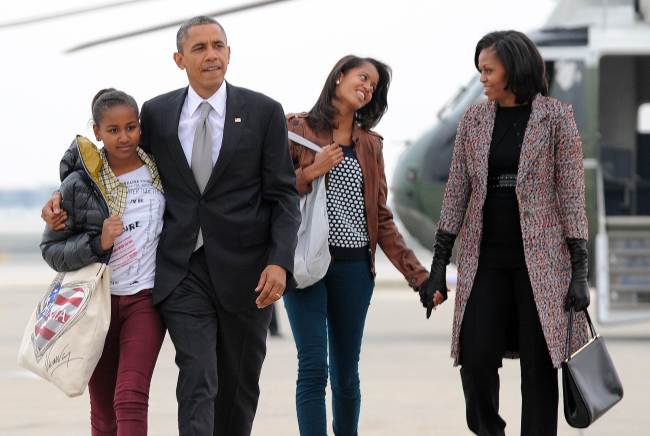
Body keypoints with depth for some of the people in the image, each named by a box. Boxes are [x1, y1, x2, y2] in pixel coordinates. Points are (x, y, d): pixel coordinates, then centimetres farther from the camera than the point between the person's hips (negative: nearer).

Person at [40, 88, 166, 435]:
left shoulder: (158, 171, 3)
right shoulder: (79, 184, -4)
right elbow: (51, 250, -1)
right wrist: (98, 243, -16)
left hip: (145, 301, 0)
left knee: (131, 400, -17)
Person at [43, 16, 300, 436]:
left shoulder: (264, 112, 0)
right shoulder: (157, 113, 5)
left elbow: (283, 195, -1)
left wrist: (280, 261, -13)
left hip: (244, 270, 0)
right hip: (183, 271, 0)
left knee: (239, 385, 10)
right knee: (197, 381, -11)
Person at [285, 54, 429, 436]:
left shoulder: (370, 145, 15)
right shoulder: (297, 128, 2)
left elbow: (382, 218, 14)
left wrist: (417, 273, 8)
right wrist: (312, 171, -13)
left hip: (355, 267, 4)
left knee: (346, 372, 7)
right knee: (314, 368, -11)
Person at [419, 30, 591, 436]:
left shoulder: (556, 117, -4)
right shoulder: (474, 120, 6)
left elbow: (572, 194, -5)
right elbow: (457, 193, 8)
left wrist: (579, 271, -9)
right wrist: (438, 265, 4)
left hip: (540, 258, -3)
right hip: (485, 258, 3)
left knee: (538, 364, -1)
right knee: (476, 357, -4)